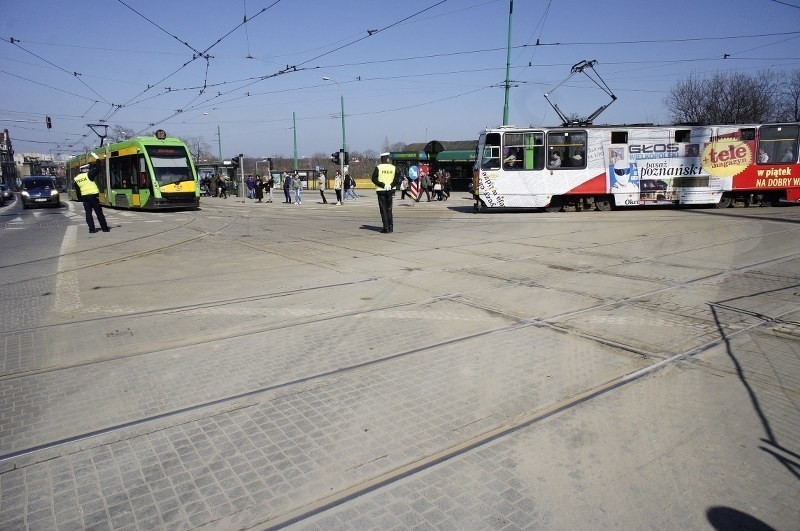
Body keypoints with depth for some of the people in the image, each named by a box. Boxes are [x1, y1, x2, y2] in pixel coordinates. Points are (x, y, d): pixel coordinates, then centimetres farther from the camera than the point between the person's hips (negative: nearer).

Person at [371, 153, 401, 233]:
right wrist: (391, 185, -10)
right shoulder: (393, 167, 4)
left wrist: (383, 185, -13)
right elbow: (397, 178, -5)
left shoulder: (378, 167, -4)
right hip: (390, 191, 3)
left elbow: (374, 179, -14)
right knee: (389, 209, 15)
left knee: (383, 209, 2)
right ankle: (391, 227, 16)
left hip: (381, 191, -3)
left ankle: (386, 228, -3)